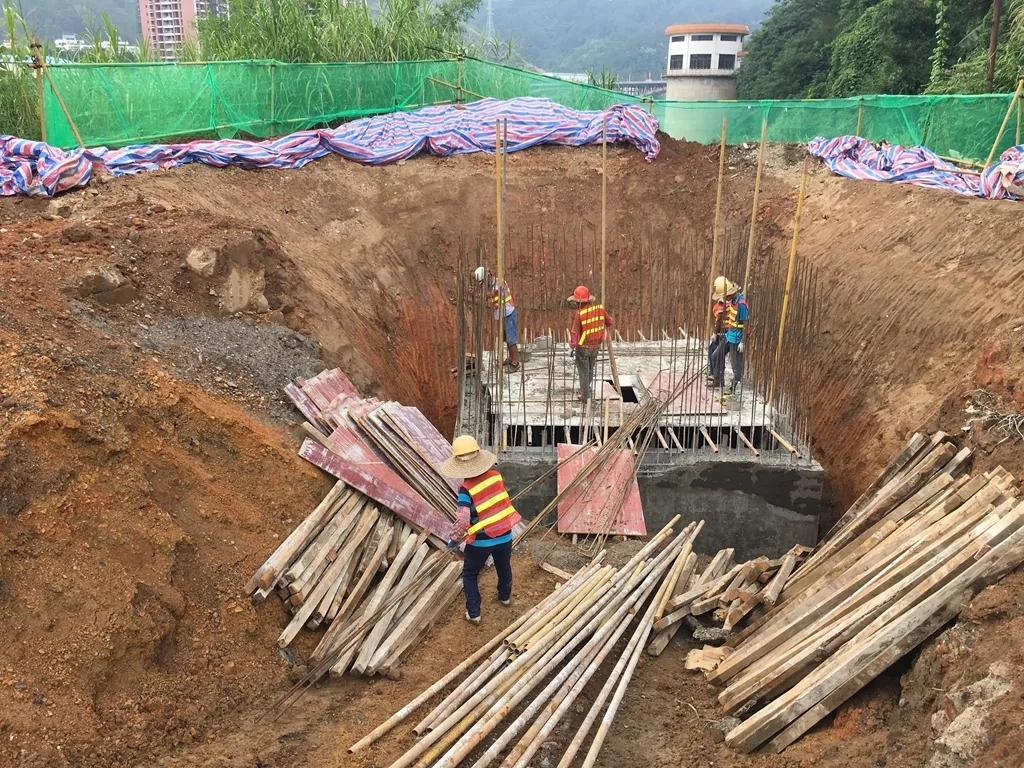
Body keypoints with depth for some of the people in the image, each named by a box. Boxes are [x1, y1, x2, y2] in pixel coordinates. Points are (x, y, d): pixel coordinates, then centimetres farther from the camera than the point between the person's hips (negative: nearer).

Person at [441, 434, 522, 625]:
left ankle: (474, 614, 22)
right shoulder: (495, 475, -10)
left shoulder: (466, 488, -23)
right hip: (504, 534, 5)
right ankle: (505, 596, 53)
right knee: (504, 567, 30)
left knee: (469, 575, 19)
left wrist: (454, 538, -18)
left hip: (480, 541, -4)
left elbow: (463, 520, -30)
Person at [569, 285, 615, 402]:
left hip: (583, 347, -5)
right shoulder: (600, 309, -9)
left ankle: (585, 396, 17)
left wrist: (571, 348, -5)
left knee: (583, 372, 10)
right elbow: (611, 323, 4)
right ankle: (585, 389, 42)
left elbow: (575, 333, -18)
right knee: (590, 369, 23)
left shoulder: (579, 314, -23)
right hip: (595, 346, 5)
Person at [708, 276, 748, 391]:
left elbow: (745, 324, -20)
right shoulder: (732, 300, 6)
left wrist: (742, 342, -20)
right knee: (716, 356, 17)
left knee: (736, 364, 0)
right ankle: (718, 380, 30)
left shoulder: (741, 303, -21)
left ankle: (735, 387, 9)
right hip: (728, 335, 10)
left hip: (736, 338, -10)